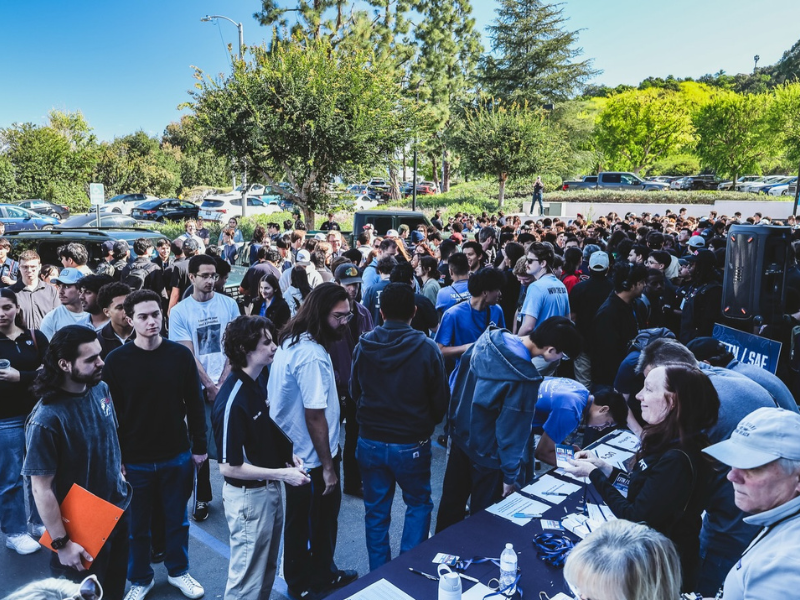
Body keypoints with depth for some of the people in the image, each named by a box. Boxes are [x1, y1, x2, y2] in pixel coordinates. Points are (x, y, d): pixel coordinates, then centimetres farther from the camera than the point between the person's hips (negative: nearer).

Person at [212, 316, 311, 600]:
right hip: (248, 496, -9)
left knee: (267, 571, 25)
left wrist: (287, 456, 0)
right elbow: (229, 467, -24)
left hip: (270, 491, 9)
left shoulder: (256, 384, 3)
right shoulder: (232, 401, -26)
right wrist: (283, 474, -21)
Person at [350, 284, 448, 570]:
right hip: (411, 444, -3)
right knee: (419, 504, 20)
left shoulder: (364, 346, -7)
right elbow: (440, 399, -7)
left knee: (376, 511, 18)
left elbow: (354, 391, 6)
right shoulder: (427, 348, -17)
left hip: (370, 442, 3)